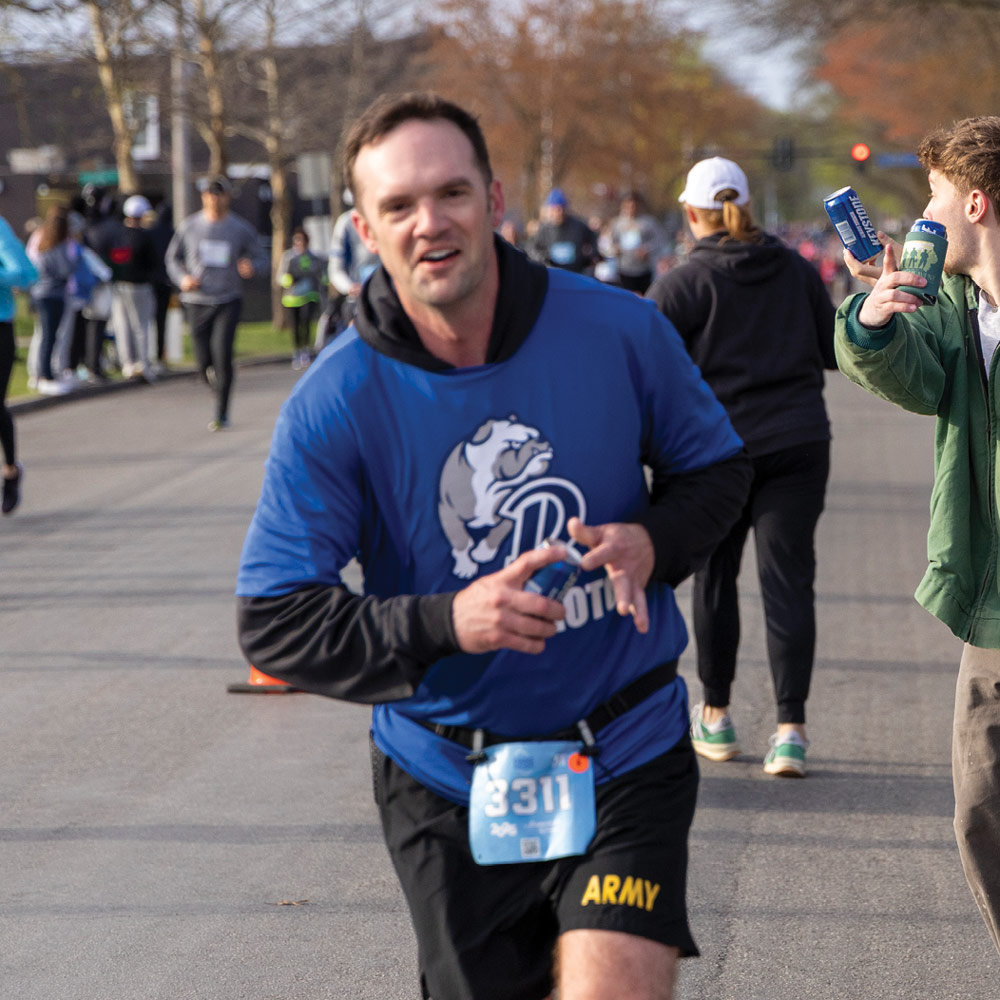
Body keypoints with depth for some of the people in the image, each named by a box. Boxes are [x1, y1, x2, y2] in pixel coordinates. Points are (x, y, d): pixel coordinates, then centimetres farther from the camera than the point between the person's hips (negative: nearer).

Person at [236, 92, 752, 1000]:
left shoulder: (620, 332, -9)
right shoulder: (333, 405, -12)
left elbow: (717, 468, 8)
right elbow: (274, 625, -12)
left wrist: (656, 543, -14)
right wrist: (446, 623, -25)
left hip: (625, 757, -1)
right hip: (446, 781, 1)